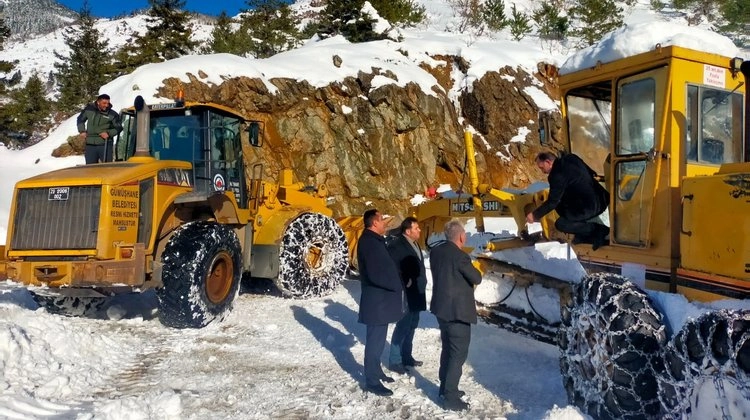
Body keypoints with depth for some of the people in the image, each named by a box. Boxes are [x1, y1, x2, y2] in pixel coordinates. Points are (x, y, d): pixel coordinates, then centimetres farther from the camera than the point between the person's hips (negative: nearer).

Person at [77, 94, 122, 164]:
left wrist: (109, 133, -13)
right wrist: (82, 131, 8)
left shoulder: (112, 114, -6)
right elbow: (80, 119, 19)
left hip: (105, 145, -2)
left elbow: (119, 128, 3)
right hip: (90, 145, 2)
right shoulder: (89, 109, 2)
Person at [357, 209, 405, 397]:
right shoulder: (369, 242, -20)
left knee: (378, 339, 19)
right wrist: (398, 286, -14)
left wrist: (397, 284, 7)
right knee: (375, 340, -3)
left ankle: (376, 371, 32)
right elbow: (376, 274, -26)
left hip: (381, 298, 10)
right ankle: (372, 381, 5)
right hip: (376, 299, -10)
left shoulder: (374, 240, 13)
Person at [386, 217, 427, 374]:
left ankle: (406, 356, 28)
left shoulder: (414, 244, 13)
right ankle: (394, 361, 4)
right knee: (403, 327, -5)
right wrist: (404, 284, -20)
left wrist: (422, 283, 15)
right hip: (406, 295, -9)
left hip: (416, 294, 10)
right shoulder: (396, 245, -17)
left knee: (411, 325, 16)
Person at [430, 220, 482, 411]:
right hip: (457, 310, -8)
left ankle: (445, 388, 31)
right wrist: (470, 270, 8)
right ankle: (450, 398, 4)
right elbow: (477, 279, -10)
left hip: (441, 308, 8)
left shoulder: (435, 252, 2)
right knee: (458, 354, 0)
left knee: (448, 349, 21)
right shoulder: (460, 256, -22)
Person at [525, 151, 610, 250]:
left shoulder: (558, 175, -18)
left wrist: (535, 215, -3)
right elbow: (591, 172, 20)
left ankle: (598, 230, -5)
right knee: (560, 205, 17)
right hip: (599, 198, 10)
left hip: (592, 206, -10)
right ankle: (584, 235, 13)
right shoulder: (570, 158, 8)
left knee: (560, 224, -8)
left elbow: (552, 202, -14)